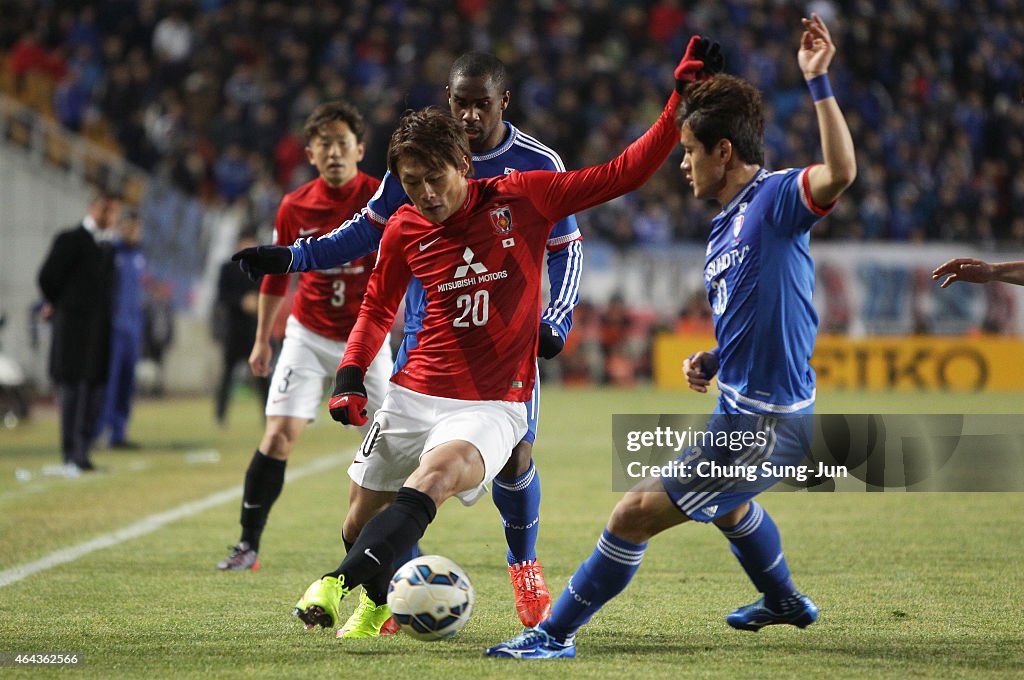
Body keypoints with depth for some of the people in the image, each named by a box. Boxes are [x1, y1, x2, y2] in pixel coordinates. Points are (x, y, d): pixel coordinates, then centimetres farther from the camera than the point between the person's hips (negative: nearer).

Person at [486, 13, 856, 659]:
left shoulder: (777, 198, -17)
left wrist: (818, 80, -41)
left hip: (764, 427, -11)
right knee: (725, 504, 38)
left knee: (634, 514, -10)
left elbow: (841, 171, -39)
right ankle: (784, 601, 62)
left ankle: (558, 632, 0)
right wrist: (712, 360, 5)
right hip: (745, 411, 11)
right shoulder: (723, 229, 12)